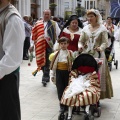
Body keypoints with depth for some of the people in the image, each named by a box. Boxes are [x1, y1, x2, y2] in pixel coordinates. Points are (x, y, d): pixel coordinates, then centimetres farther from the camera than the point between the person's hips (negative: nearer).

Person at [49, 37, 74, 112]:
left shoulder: (70, 53, 1)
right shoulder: (56, 53, 4)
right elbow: (53, 64, 6)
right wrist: (52, 75, 4)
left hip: (67, 72, -1)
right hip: (59, 72, 1)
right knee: (60, 88, 1)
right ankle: (62, 105, 9)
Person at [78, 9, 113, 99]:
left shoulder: (102, 28, 1)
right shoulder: (85, 28, 12)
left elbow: (105, 42, -4)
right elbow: (81, 41, 13)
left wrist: (101, 48, -24)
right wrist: (80, 46, -9)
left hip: (98, 56, -3)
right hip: (86, 55, 3)